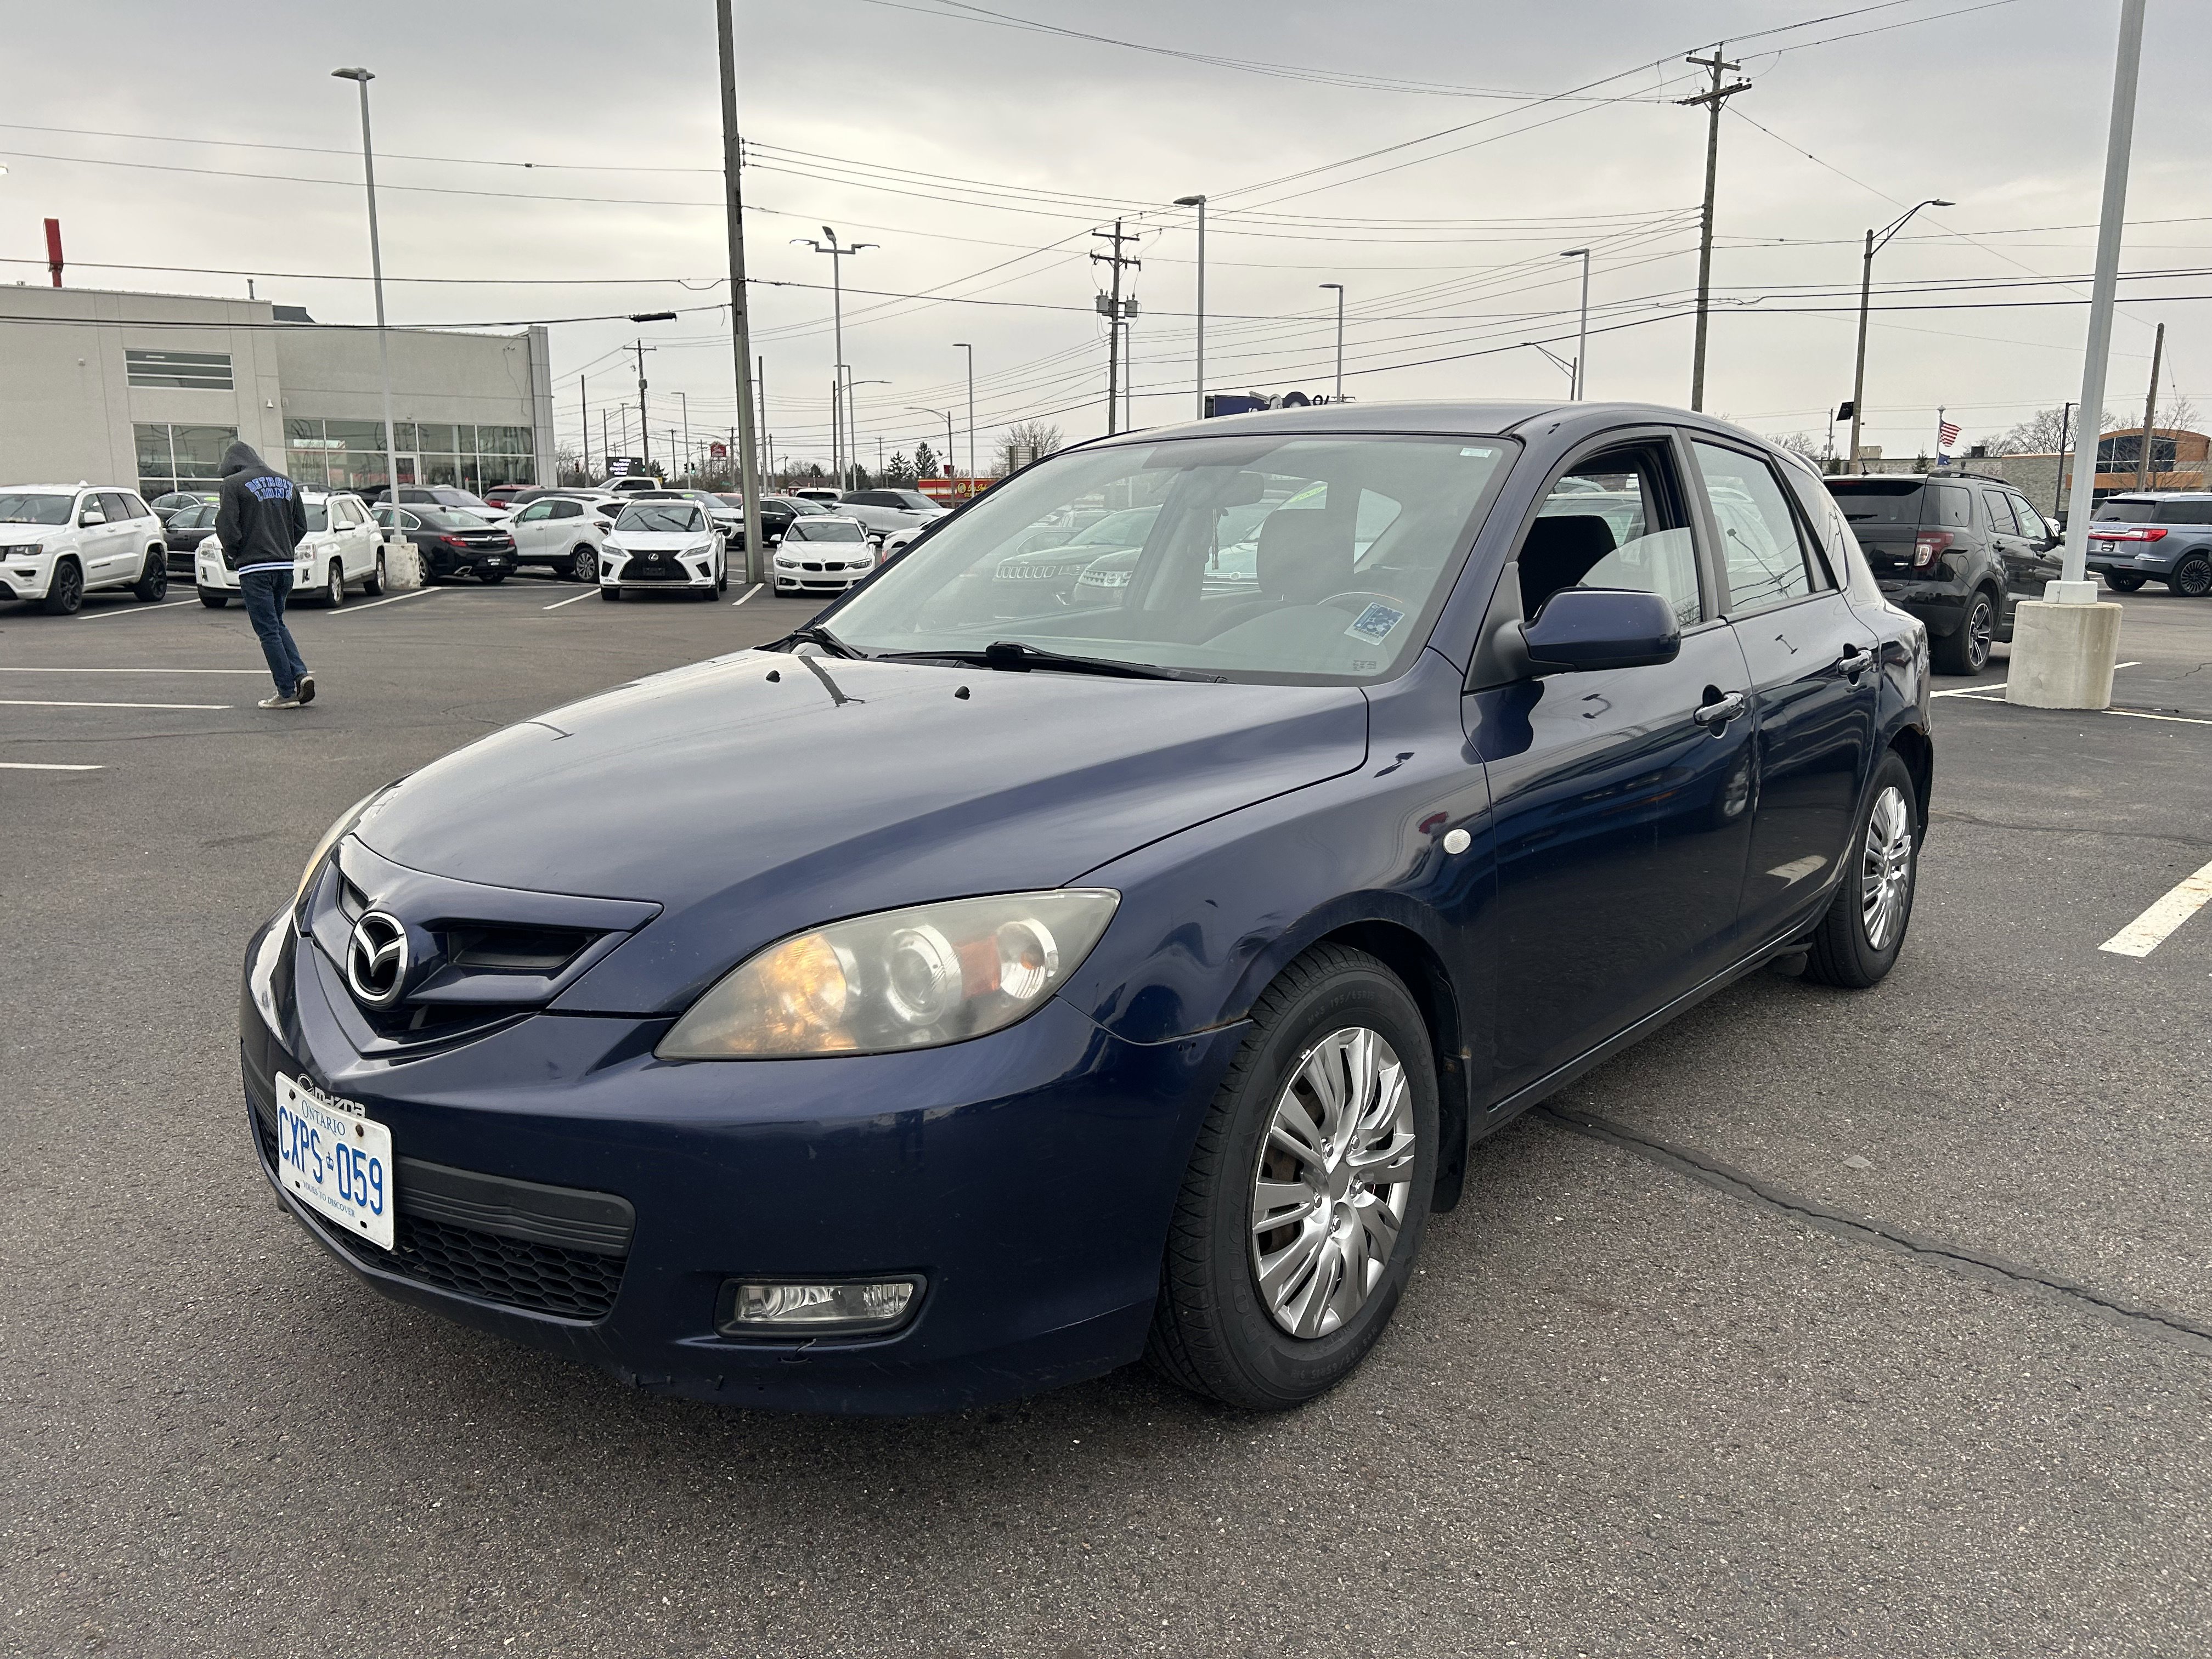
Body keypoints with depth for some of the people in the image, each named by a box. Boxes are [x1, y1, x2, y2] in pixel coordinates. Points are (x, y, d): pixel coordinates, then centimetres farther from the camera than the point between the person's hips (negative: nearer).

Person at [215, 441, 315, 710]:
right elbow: (301, 526, 12)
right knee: (278, 625, 19)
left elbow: (227, 526, -11)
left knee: (268, 630, -1)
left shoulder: (234, 483, -5)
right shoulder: (287, 483, 12)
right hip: (285, 565, 6)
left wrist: (233, 553, 7)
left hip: (254, 568, -6)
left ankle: (287, 692, -1)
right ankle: (301, 674, 2)